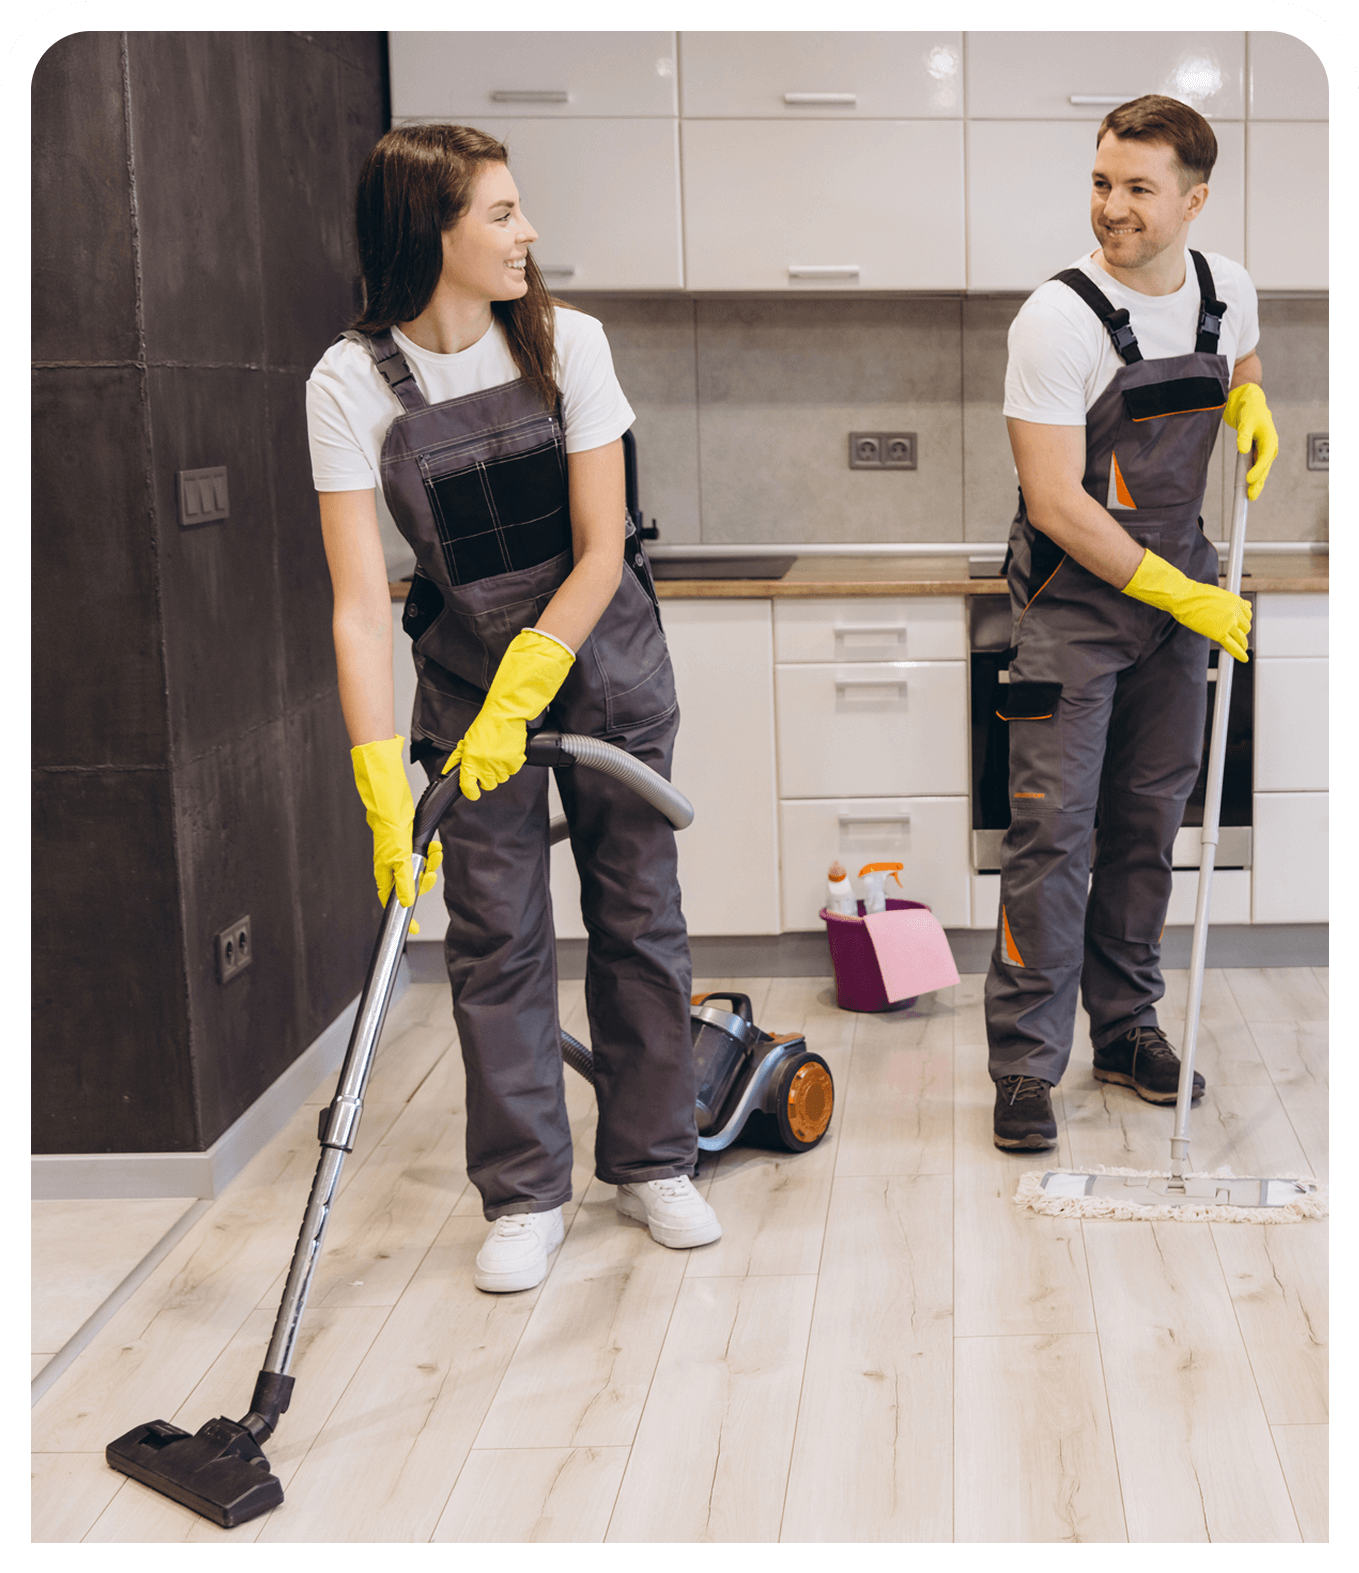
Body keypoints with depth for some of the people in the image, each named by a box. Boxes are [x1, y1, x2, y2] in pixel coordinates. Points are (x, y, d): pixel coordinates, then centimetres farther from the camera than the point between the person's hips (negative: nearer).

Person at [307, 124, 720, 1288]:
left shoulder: (565, 342, -12)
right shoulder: (352, 383, -15)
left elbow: (600, 551, -12)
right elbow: (360, 606, -19)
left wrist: (517, 703, -20)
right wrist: (384, 786, -27)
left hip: (603, 656, 1)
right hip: (466, 668, -1)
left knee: (638, 913, 6)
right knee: (497, 933, 0)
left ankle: (652, 1163, 23)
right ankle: (527, 1195, 15)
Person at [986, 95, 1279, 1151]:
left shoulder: (1229, 291, 1)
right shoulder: (1057, 320, -17)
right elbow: (1057, 502, -20)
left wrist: (1252, 404, 1)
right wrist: (1184, 597, -19)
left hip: (1182, 587, 6)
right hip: (1076, 599, -5)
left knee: (1151, 817, 11)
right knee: (1053, 827, -7)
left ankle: (1127, 1027, 25)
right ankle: (1027, 1065, 1)